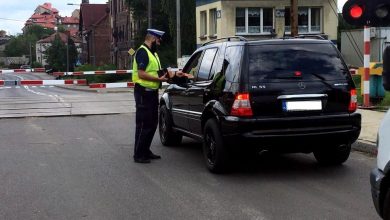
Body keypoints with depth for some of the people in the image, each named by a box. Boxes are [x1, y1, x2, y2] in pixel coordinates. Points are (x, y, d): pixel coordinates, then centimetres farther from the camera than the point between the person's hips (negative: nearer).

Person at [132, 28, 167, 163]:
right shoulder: (142, 52, -14)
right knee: (143, 124, -6)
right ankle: (138, 155, 0)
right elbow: (141, 74, -22)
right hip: (144, 92, -10)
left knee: (152, 123, 15)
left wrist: (164, 74, 7)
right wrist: (159, 79, -21)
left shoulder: (153, 53, 19)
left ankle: (145, 151, 25)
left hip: (152, 92, 10)